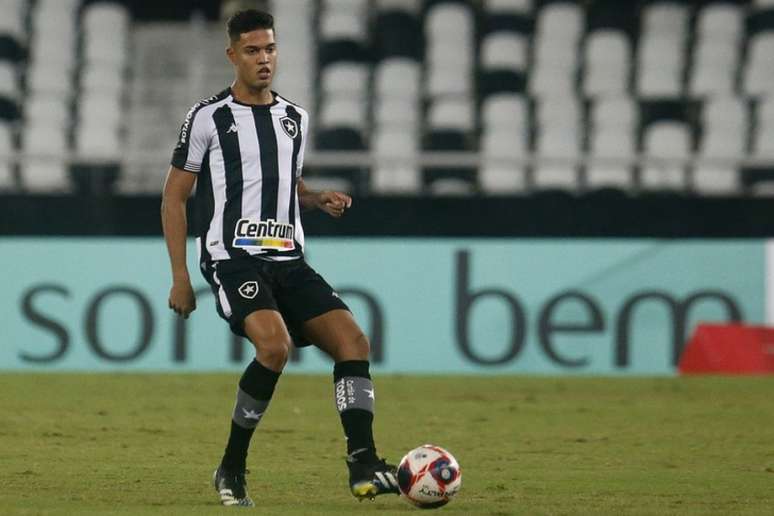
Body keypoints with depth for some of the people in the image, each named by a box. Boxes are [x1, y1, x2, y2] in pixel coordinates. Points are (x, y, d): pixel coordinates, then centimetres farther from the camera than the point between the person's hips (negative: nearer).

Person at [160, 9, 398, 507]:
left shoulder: (295, 119, 16)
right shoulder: (209, 117, 0)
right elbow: (175, 197, 3)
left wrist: (321, 199, 8)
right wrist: (180, 276, -3)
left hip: (289, 260, 6)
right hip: (234, 257, -6)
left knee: (352, 339, -13)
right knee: (275, 343, -29)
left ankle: (363, 465, -18)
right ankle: (231, 470, -14)